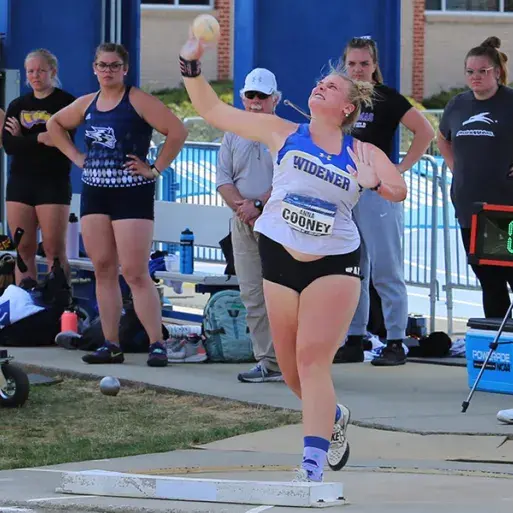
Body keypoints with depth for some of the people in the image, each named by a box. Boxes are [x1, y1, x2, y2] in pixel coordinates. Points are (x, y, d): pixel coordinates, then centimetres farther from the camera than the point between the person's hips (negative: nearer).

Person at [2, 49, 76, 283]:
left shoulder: (66, 103, -1)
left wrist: (23, 139, -8)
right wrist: (38, 138, -19)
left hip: (54, 182, -4)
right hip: (20, 182, 5)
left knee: (54, 250, -7)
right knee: (24, 249, 2)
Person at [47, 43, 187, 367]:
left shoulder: (138, 101, -8)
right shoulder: (87, 104, 11)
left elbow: (177, 131, -16)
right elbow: (55, 124, 28)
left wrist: (156, 169, -14)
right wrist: (75, 156, 15)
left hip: (132, 194, -7)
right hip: (94, 193, 7)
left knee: (135, 273, -11)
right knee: (103, 270, 6)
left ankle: (157, 344, -9)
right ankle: (111, 345, 10)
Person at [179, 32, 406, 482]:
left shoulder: (362, 153, 4)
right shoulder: (283, 133, 6)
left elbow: (400, 191, 0)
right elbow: (213, 111, 6)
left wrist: (374, 183, -19)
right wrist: (192, 67, -4)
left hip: (336, 264, -2)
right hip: (280, 259, 2)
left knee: (312, 360, -16)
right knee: (291, 369, 9)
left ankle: (312, 468, -21)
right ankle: (334, 417, 40)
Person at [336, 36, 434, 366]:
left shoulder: (386, 99, -6)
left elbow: (426, 132, -11)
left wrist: (401, 169, -13)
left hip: (377, 193, -7)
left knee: (386, 271, -6)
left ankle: (396, 344, -4)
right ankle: (354, 342, 15)